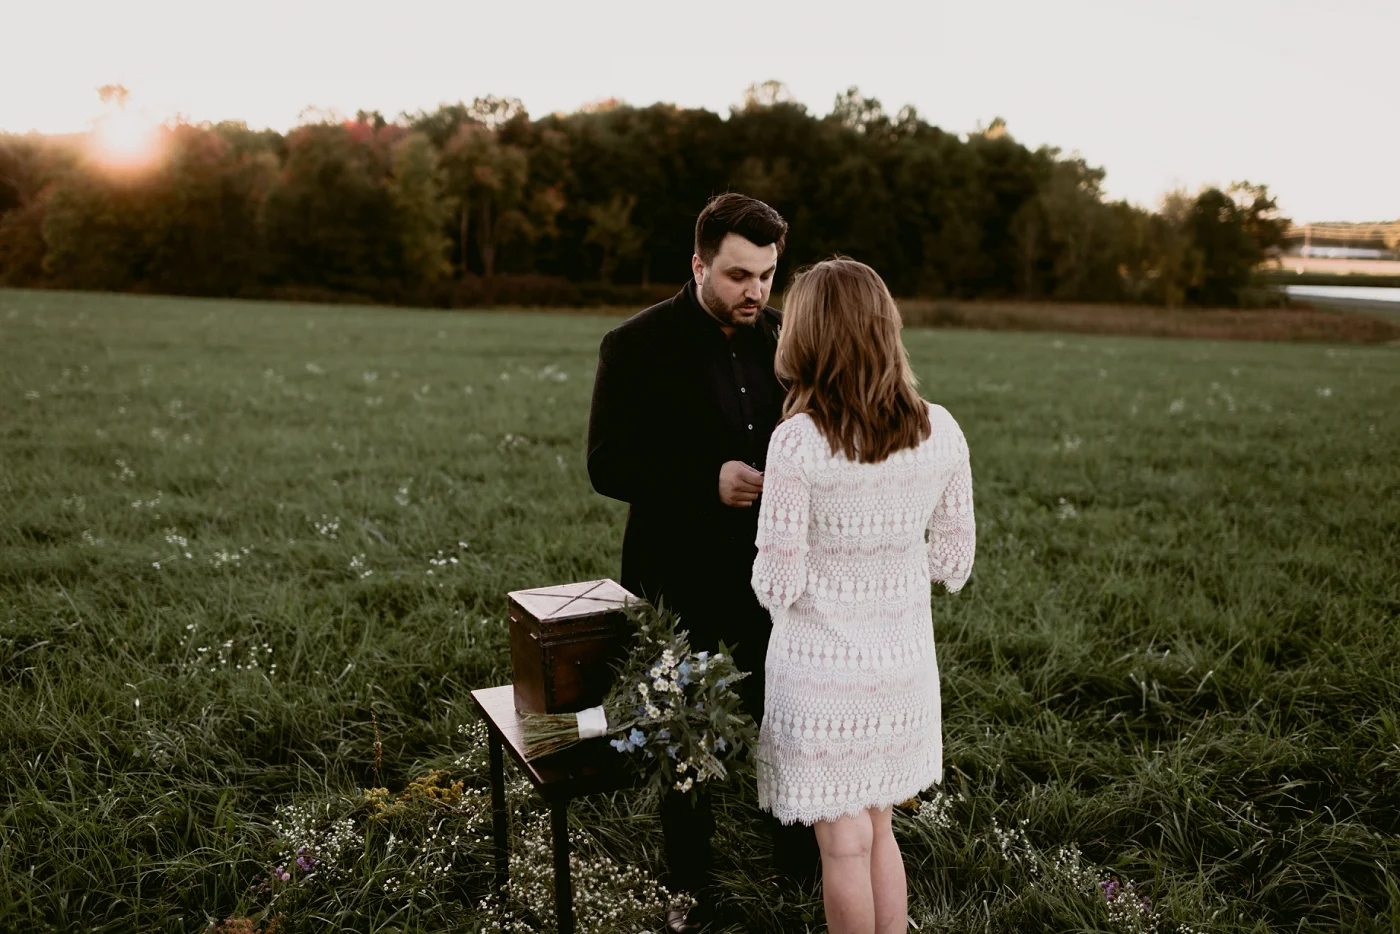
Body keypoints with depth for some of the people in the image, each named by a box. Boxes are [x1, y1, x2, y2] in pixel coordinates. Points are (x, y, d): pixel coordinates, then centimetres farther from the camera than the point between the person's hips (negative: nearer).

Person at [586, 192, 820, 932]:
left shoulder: (786, 337, 2)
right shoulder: (638, 346, -10)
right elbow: (608, 464, -13)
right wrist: (709, 481, -25)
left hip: (771, 568, 3)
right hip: (682, 576, -3)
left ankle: (801, 862, 37)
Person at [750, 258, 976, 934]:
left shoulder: (798, 441, -21)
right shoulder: (940, 432, -7)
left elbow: (778, 585, -18)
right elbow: (954, 561, 2)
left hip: (822, 668, -4)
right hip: (903, 663, 5)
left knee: (843, 845, 14)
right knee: (878, 828, 24)